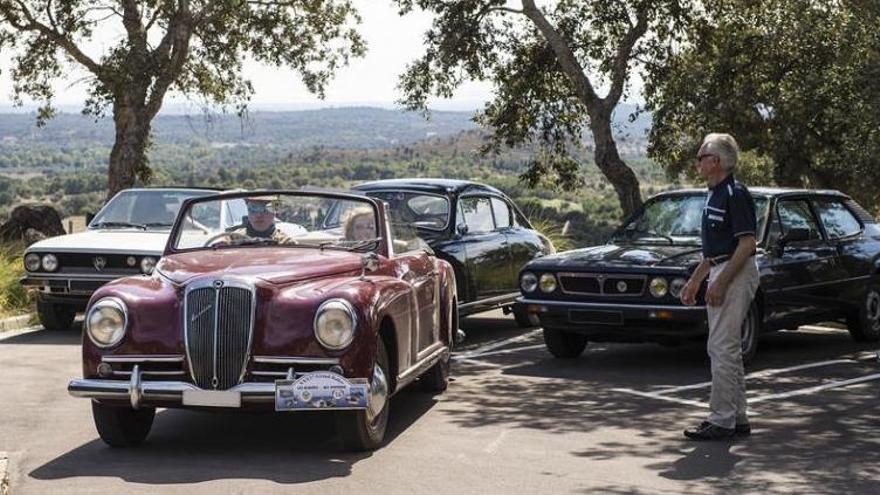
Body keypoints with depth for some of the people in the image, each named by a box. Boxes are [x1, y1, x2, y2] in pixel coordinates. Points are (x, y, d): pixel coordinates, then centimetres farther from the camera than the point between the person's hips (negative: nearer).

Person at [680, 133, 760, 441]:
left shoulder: (735, 195, -14)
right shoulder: (715, 194, 16)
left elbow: (747, 244, -20)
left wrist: (720, 283, -23)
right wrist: (695, 280, 22)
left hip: (736, 275, -11)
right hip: (720, 273, 11)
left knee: (723, 348, -9)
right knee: (726, 348, 12)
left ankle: (721, 421, -5)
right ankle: (737, 419, 18)